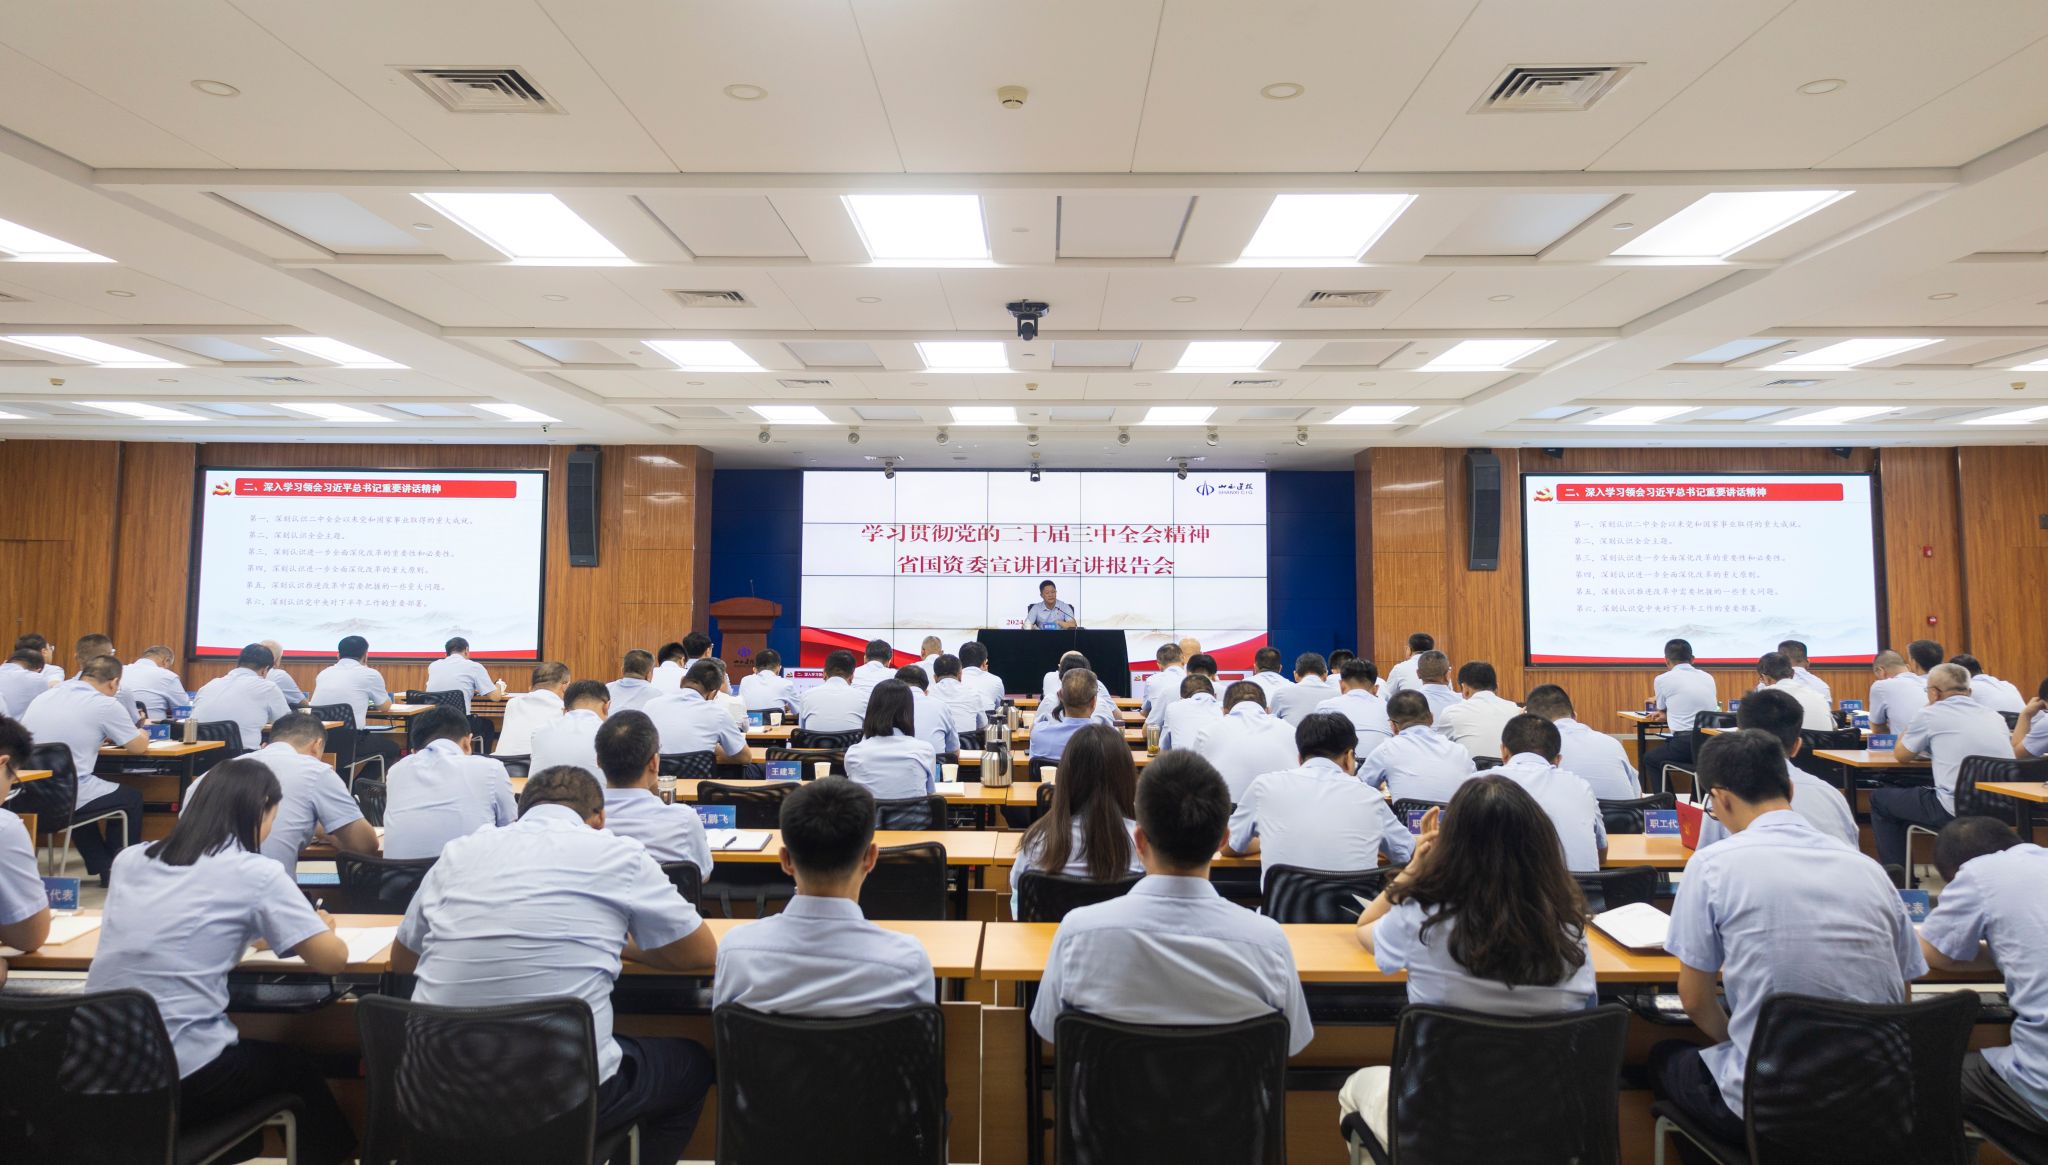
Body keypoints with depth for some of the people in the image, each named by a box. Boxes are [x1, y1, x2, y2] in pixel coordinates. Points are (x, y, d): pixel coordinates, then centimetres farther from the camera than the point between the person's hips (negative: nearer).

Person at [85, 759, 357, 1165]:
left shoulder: (130, 860, 7)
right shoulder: (255, 873, -11)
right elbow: (333, 959, -9)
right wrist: (319, 925, 11)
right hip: (180, 1079, -6)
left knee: (258, 1052, 31)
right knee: (293, 1065, 24)